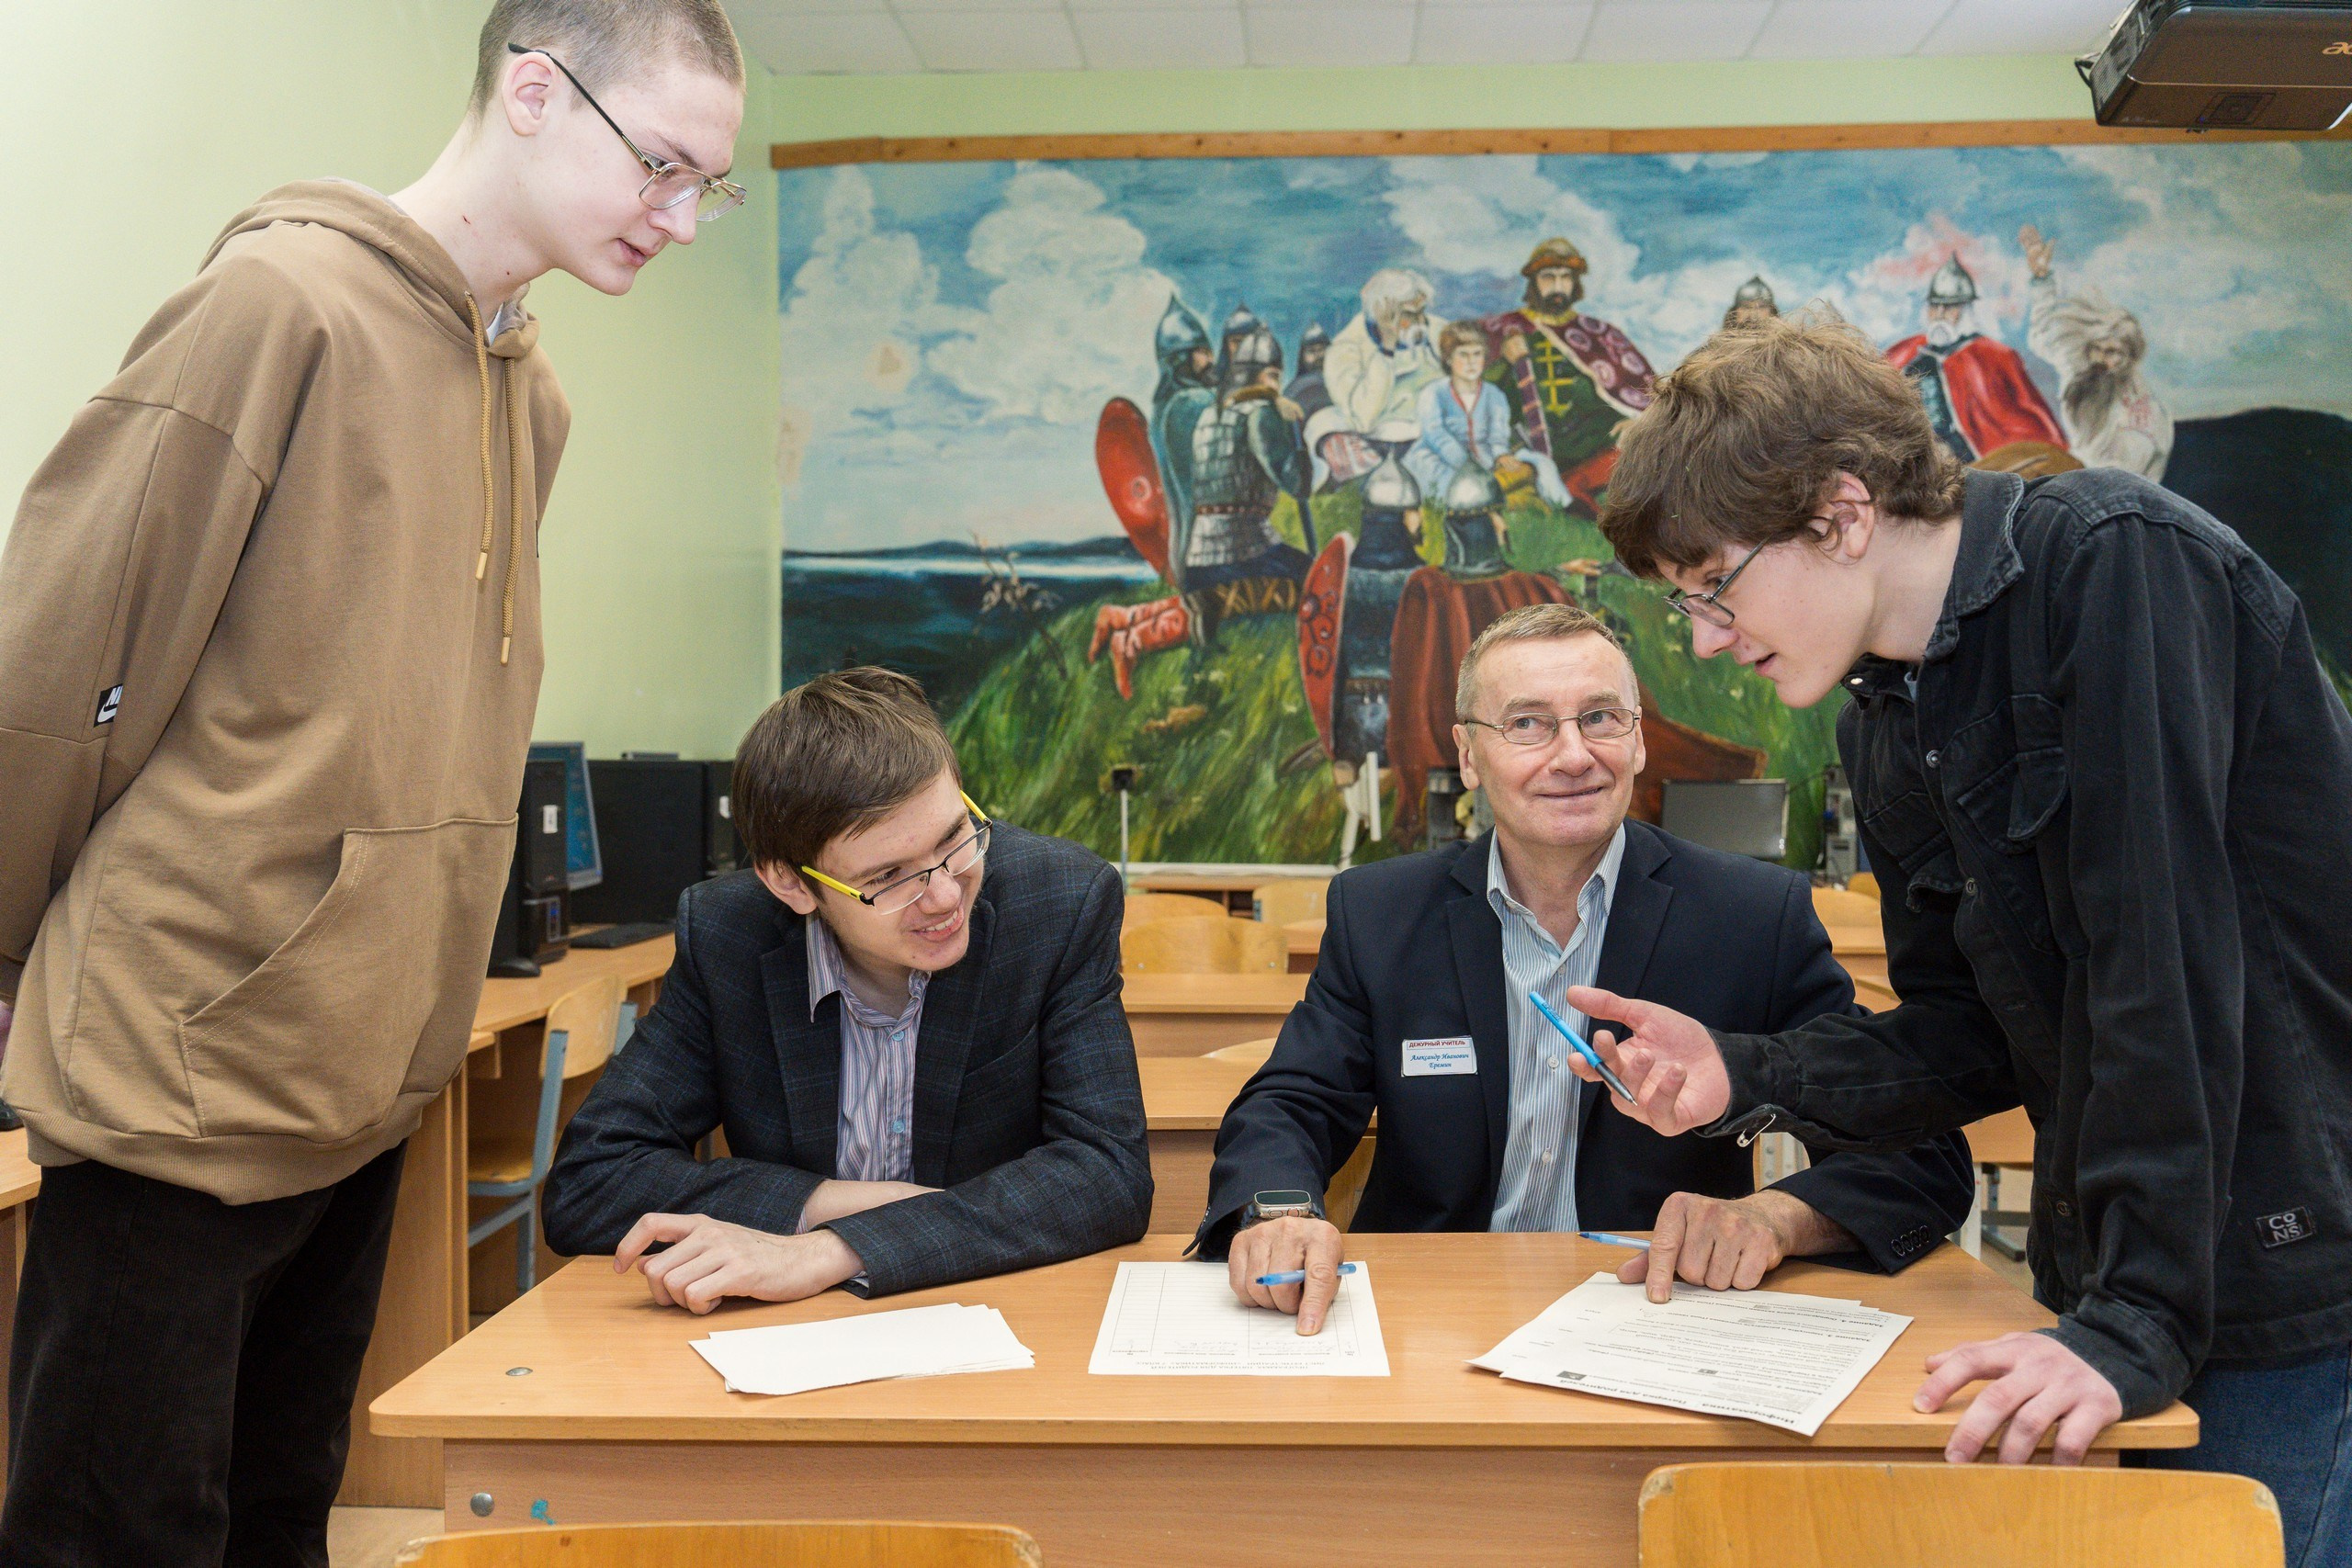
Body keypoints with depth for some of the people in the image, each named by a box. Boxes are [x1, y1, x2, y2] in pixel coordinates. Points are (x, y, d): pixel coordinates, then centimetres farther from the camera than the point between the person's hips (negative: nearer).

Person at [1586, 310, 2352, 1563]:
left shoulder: (2119, 567, -16)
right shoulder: (1882, 729, 8)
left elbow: (2167, 971, -23)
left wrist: (2138, 1318, -25)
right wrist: (1748, 1079, -4)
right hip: (2126, 1273, 7)